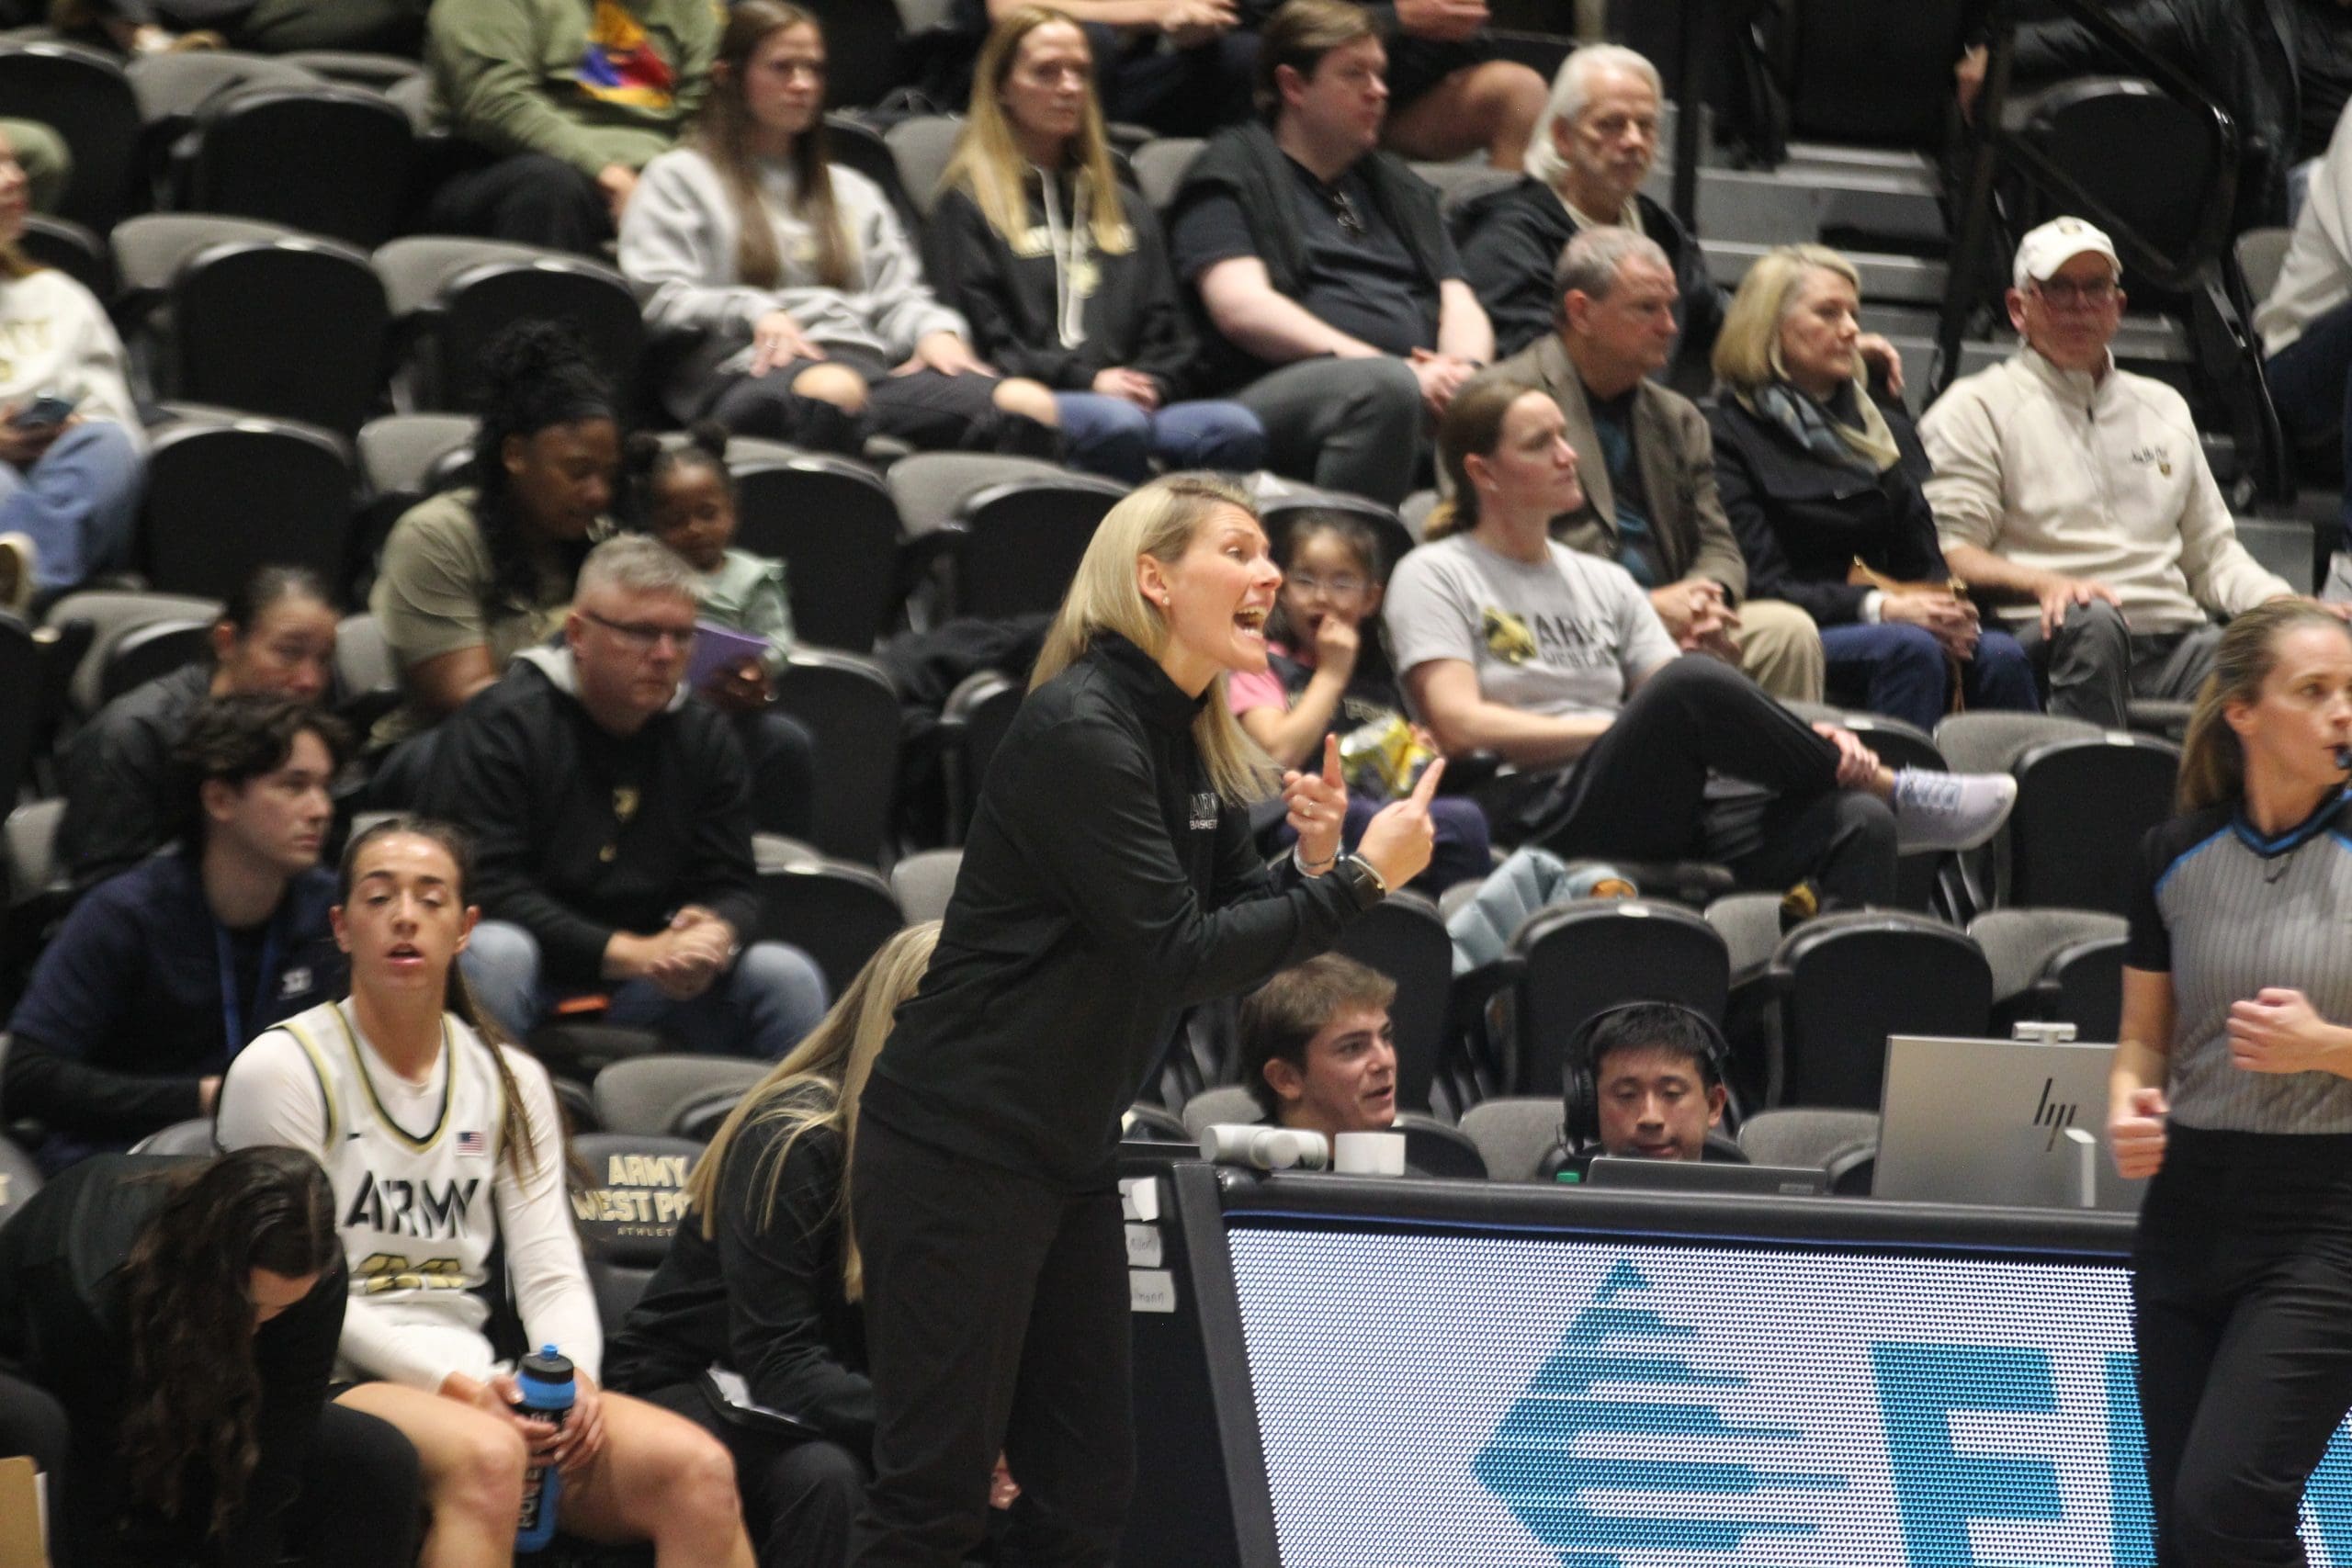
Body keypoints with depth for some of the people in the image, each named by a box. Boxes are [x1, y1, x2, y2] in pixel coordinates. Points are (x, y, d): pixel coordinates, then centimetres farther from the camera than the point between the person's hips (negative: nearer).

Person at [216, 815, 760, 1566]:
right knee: (485, 1455, -40)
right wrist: (447, 1383, -18)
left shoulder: (510, 1081, 17)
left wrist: (572, 1376, -12)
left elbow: (551, 1271, 11)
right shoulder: (281, 1069, 0)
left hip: (475, 1390, 5)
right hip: (330, 1389, -5)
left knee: (696, 1468, -22)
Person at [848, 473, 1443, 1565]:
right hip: (958, 1150, -9)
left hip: (1069, 1161, 9)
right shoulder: (1079, 732, -18)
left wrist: (1315, 864, -6)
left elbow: (1240, 943, 14)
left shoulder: (1191, 740, 10)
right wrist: (1360, 879, -19)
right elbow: (1177, 956, -21)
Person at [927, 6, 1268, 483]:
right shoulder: (968, 204, 13)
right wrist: (1086, 381, -9)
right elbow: (981, 337, 1)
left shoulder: (1127, 210, 31)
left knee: (1237, 429, -29)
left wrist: (1150, 385, 2)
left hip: (1135, 403, 5)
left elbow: (1169, 333, 25)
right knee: (1117, 426, -40)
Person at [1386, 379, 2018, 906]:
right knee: (1690, 685, -33)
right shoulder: (1434, 576, 8)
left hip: (1669, 820, 6)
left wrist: (1809, 740, -7)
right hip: (1545, 818, -6)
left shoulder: (1604, 582, 26)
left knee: (1857, 823, -22)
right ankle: (1892, 790, -13)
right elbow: (1461, 727, -7)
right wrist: (1628, 727, -6)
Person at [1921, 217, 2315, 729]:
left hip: (2175, 639, 4)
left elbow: (2210, 551, 31)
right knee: (2093, 623, -40)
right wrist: (2046, 585, -20)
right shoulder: (1977, 408, 11)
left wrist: (2282, 605, 9)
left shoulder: (2164, 408, 29)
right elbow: (1949, 552, -1)